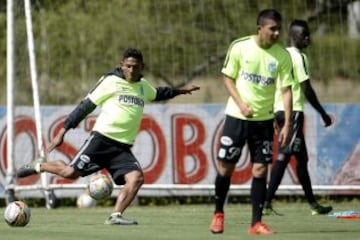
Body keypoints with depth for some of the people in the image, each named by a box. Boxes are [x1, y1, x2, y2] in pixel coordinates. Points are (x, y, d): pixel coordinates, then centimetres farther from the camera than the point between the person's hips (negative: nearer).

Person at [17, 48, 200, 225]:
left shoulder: (143, 86, 18)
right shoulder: (111, 81, -1)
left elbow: (158, 94, 44)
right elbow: (86, 105, -1)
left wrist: (180, 91, 47)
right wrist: (63, 132, -3)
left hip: (123, 148, 5)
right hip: (102, 138, -5)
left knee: (136, 178, -19)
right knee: (71, 172, -13)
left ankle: (115, 216, -16)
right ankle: (38, 166, 14)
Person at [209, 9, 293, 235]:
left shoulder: (282, 55, -6)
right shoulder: (240, 47, -9)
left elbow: (287, 89, -4)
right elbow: (228, 77, 0)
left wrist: (287, 124, -10)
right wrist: (241, 103, -14)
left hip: (264, 120, 1)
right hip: (236, 116, -1)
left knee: (260, 169, -3)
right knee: (225, 166, 2)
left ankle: (256, 222, 4)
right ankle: (218, 214, 22)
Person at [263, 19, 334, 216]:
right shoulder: (299, 57, -11)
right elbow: (307, 89, -15)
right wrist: (323, 113, -8)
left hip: (279, 110, 10)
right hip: (293, 111, -10)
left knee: (301, 157, 15)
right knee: (284, 156, -14)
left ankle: (313, 204, 20)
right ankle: (267, 202, -23)